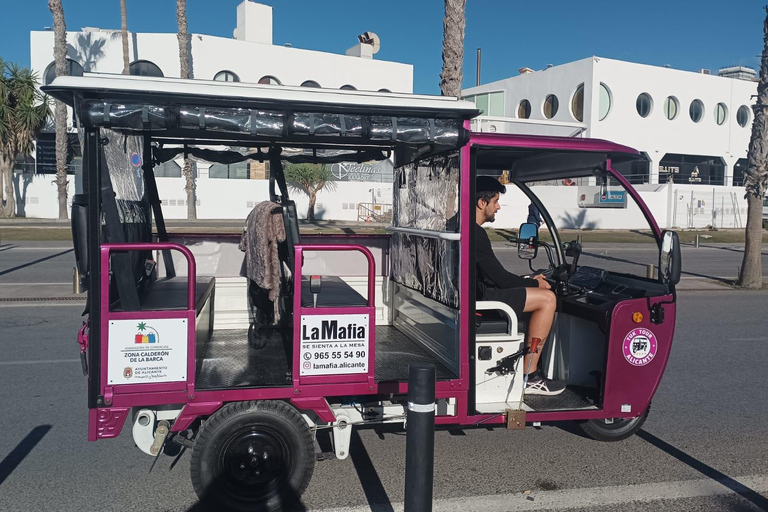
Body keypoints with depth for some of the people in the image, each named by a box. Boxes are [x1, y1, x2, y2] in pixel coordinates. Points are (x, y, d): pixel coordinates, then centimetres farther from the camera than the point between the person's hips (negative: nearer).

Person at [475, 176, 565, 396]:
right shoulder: (475, 233, -18)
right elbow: (500, 278, -17)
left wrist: (528, 281, 12)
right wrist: (535, 283, -1)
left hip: (476, 295, 11)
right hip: (478, 300, -11)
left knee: (542, 296, 21)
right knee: (547, 298, -11)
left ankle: (529, 369, 20)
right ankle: (528, 376, -4)